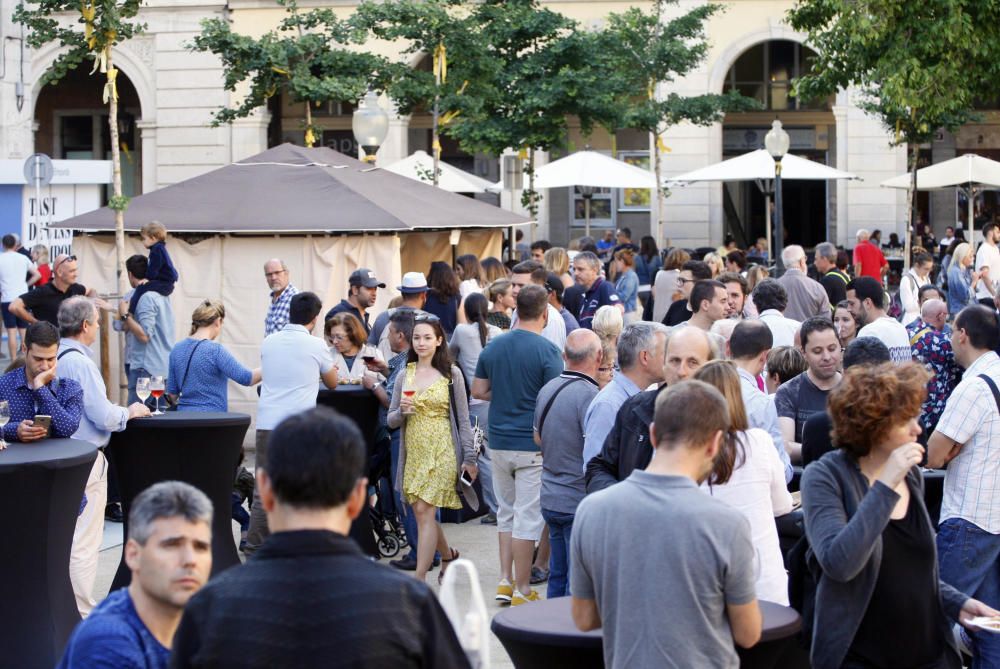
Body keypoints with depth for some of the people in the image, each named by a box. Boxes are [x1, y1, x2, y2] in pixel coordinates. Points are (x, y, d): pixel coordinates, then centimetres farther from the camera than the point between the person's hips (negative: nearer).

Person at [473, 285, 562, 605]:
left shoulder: (493, 347, 4)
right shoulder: (547, 350, -14)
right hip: (532, 445, -6)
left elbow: (478, 390, 9)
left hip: (499, 442, 6)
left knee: (506, 511, 18)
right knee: (527, 517, 0)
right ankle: (522, 590, 5)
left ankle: (505, 581, 19)